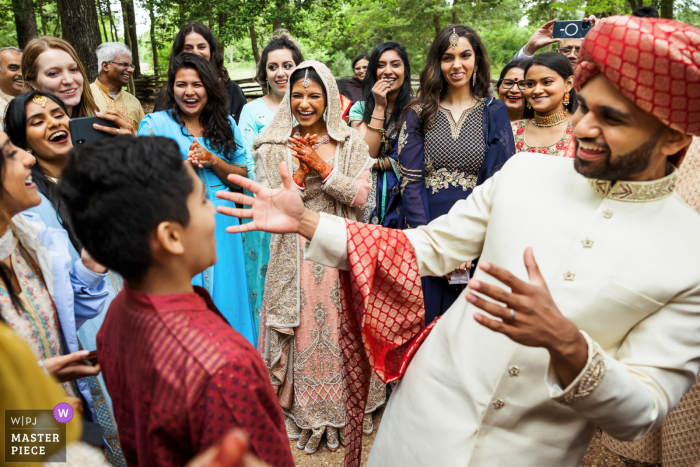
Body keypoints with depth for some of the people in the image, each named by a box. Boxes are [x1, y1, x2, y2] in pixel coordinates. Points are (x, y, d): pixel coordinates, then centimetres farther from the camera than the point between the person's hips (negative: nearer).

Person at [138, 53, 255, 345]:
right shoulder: (155, 124, -2)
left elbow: (242, 175, 6)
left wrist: (212, 160, -11)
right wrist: (184, 166, -16)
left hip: (220, 224, 3)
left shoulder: (225, 124, 8)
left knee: (224, 296, 12)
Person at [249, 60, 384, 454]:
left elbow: (360, 197, -6)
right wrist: (301, 173, -18)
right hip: (296, 255, 0)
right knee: (301, 333, 5)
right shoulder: (273, 145, 0)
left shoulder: (351, 142, 3)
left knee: (341, 330, 8)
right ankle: (303, 412, 25)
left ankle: (345, 409, 28)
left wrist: (322, 167, -16)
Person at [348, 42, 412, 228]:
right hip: (370, 195, 1)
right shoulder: (360, 108, 2)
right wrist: (379, 107, -12)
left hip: (403, 193, -1)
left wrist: (376, 163, -11)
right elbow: (366, 156, -10)